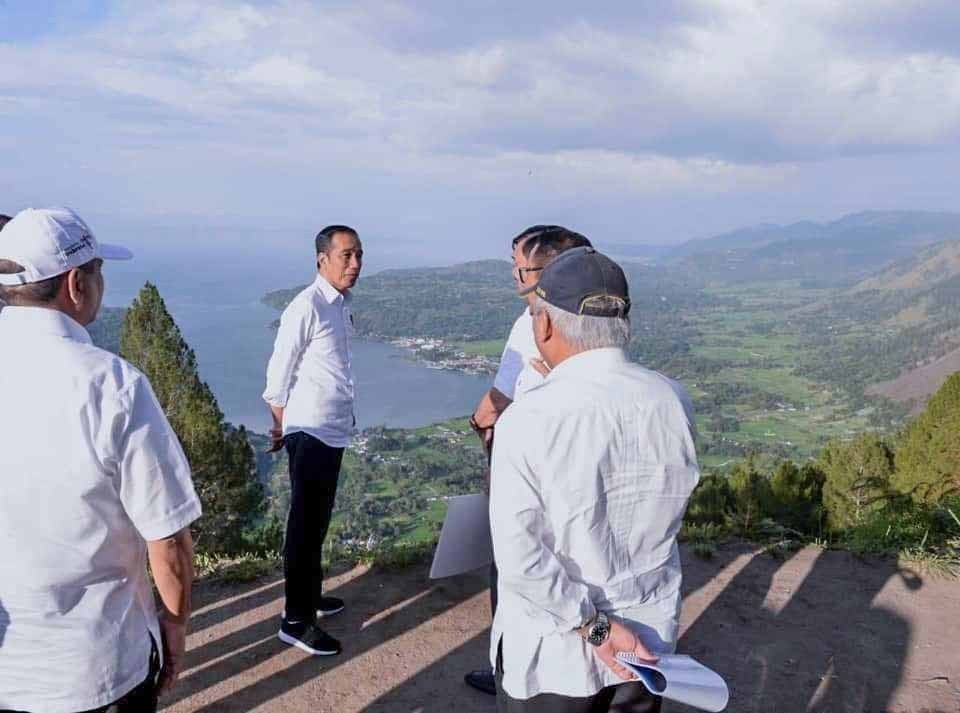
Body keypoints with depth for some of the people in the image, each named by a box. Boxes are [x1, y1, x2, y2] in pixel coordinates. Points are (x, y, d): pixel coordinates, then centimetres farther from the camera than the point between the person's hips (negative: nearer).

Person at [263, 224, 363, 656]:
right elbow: (279, 373, -12)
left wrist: (346, 413, 17)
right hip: (310, 432, -9)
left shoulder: (342, 305, 10)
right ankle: (296, 620, 10)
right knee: (305, 524, -1)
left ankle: (310, 596, 34)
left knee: (319, 521, 19)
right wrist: (280, 426, -4)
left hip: (334, 430, 9)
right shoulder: (307, 307, -16)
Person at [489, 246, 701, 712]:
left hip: (553, 652, -3)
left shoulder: (527, 419, -23)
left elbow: (519, 559, -24)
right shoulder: (674, 401, -10)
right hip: (649, 637, 4)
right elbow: (657, 511, 5)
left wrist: (593, 627, -14)